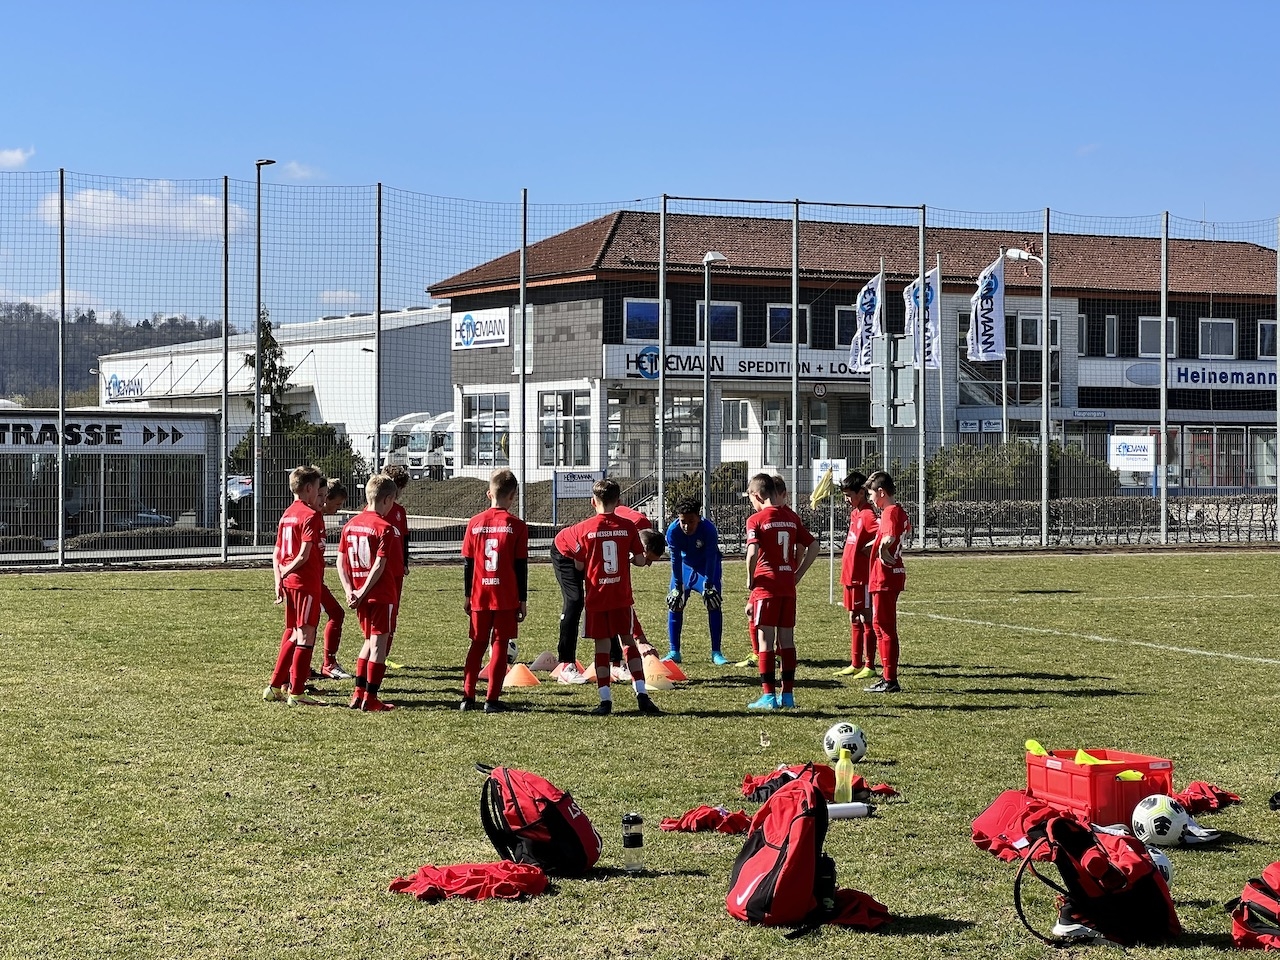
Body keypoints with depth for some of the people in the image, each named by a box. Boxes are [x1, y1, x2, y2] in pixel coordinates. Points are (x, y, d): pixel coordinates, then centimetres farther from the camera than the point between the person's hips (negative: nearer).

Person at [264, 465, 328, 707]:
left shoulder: (287, 514, 13)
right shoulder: (311, 516, -12)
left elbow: (276, 555, 13)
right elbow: (304, 555, -19)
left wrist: (279, 579, 15)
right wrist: (287, 570, -5)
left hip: (289, 583, 8)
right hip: (307, 583, -8)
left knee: (292, 635, 17)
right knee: (306, 635, -2)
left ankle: (275, 687, 20)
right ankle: (296, 692, -1)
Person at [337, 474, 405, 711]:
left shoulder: (351, 524, 7)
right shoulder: (385, 528, -14)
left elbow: (341, 561, 5)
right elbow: (379, 566, -20)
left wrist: (350, 591, 1)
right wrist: (363, 592, -15)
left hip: (360, 596, 7)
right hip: (382, 594, -7)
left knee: (369, 642, 21)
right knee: (379, 645, 0)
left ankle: (359, 693, 21)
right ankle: (371, 699, 1)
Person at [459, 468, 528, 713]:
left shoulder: (475, 523, 2)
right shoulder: (516, 526, -6)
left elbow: (467, 563, 5)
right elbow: (521, 566, -4)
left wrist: (467, 595, 14)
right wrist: (522, 600, 2)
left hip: (479, 596, 3)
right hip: (507, 597, -3)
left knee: (477, 645, 13)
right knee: (499, 646, 3)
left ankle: (468, 697, 10)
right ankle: (492, 699, 1)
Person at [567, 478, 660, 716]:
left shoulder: (585, 528, -5)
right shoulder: (628, 526, -3)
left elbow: (579, 565, -2)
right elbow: (640, 560, -1)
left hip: (596, 597, -1)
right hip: (622, 596, 1)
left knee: (602, 646, 4)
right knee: (628, 641, 11)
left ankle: (605, 700, 2)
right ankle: (641, 694, 4)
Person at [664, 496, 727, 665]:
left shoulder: (709, 529, -33)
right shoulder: (673, 531, -28)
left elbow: (711, 559, -27)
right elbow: (675, 559, -21)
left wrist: (708, 584, -27)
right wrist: (677, 586, -20)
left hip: (708, 565, -2)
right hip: (685, 564, 2)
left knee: (713, 605, -10)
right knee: (674, 603, -4)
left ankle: (716, 653, -4)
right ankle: (674, 652, 3)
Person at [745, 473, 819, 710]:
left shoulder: (756, 519, -8)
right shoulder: (791, 517, 9)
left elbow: (753, 552, -21)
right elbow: (814, 546, 10)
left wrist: (750, 579, -6)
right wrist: (798, 574, 14)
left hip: (766, 586, -5)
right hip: (788, 587, 5)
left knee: (765, 640, 0)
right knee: (786, 639, 10)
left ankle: (768, 695, -2)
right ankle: (788, 694, 14)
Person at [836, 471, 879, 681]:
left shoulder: (868, 515, -16)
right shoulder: (855, 512, 12)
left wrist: (869, 548, -19)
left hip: (863, 576, -9)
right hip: (851, 574, 9)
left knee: (866, 620, -2)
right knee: (854, 620, 14)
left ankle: (870, 666, 3)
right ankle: (856, 664, 22)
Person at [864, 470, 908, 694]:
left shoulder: (889, 513, -17)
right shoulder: (899, 511, 13)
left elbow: (888, 538, -38)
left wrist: (882, 551, -21)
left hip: (884, 577, -10)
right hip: (894, 575, 10)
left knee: (884, 627, -5)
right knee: (882, 625, 16)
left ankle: (890, 680, -3)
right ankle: (889, 677, 21)